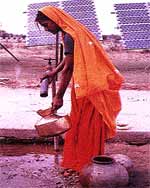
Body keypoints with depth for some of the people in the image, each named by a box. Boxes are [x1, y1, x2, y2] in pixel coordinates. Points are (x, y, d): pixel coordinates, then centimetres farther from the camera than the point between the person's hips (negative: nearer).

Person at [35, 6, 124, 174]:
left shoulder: (70, 36, -19)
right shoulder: (74, 31, 11)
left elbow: (68, 68, -20)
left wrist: (59, 96, -15)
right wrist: (53, 72, 23)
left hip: (87, 87, -10)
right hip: (87, 84, 10)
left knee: (85, 126, 0)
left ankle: (82, 165, 12)